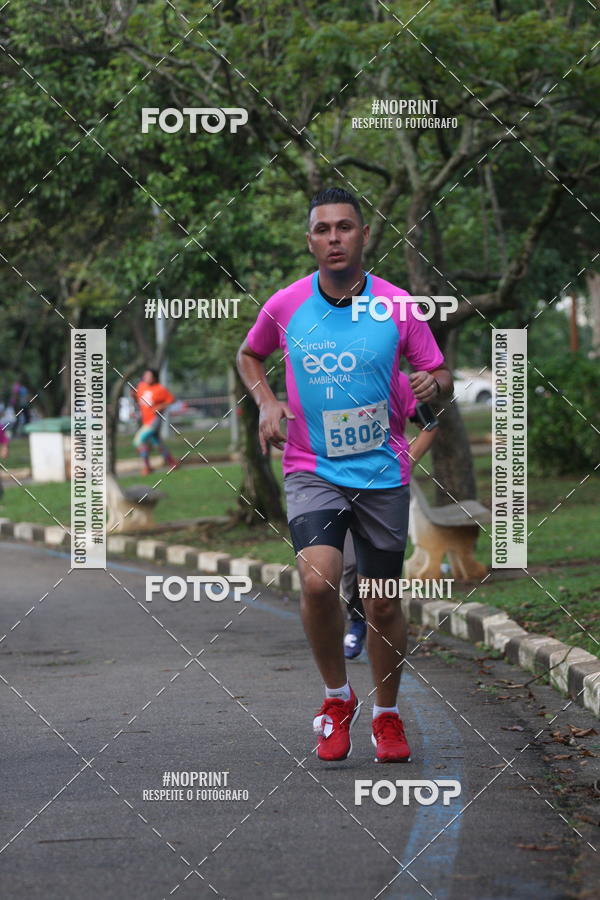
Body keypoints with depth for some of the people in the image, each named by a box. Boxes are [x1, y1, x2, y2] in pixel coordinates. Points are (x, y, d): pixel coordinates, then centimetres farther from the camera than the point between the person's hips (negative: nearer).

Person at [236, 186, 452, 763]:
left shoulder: (397, 307, -4)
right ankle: (337, 699, 1)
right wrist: (266, 401, 0)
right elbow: (249, 355, 18)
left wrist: (433, 385, -19)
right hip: (311, 471, -1)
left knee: (383, 605, 7)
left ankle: (387, 716, 29)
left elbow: (441, 377, 5)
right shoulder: (285, 306, -1)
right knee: (317, 581, -23)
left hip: (383, 472, 1)